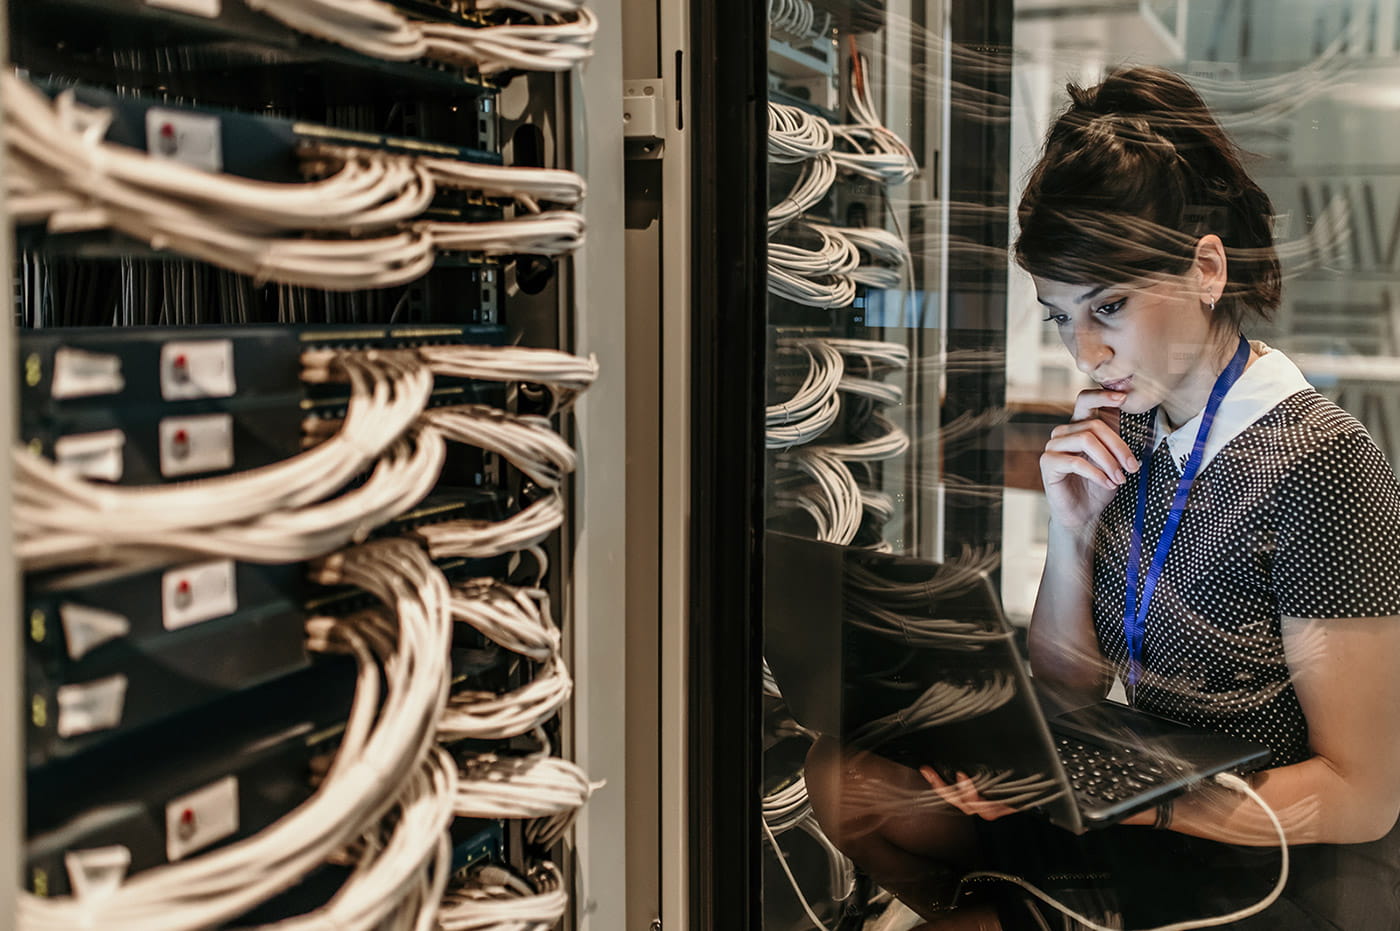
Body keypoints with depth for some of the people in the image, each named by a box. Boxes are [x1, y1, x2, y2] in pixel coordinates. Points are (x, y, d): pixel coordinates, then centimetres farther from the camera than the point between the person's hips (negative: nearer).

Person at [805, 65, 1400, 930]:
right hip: (1144, 818, 7)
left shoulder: (1320, 465, -20)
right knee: (845, 775, -3)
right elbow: (1069, 689, 7)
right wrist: (1072, 529, -10)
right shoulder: (1125, 436, -2)